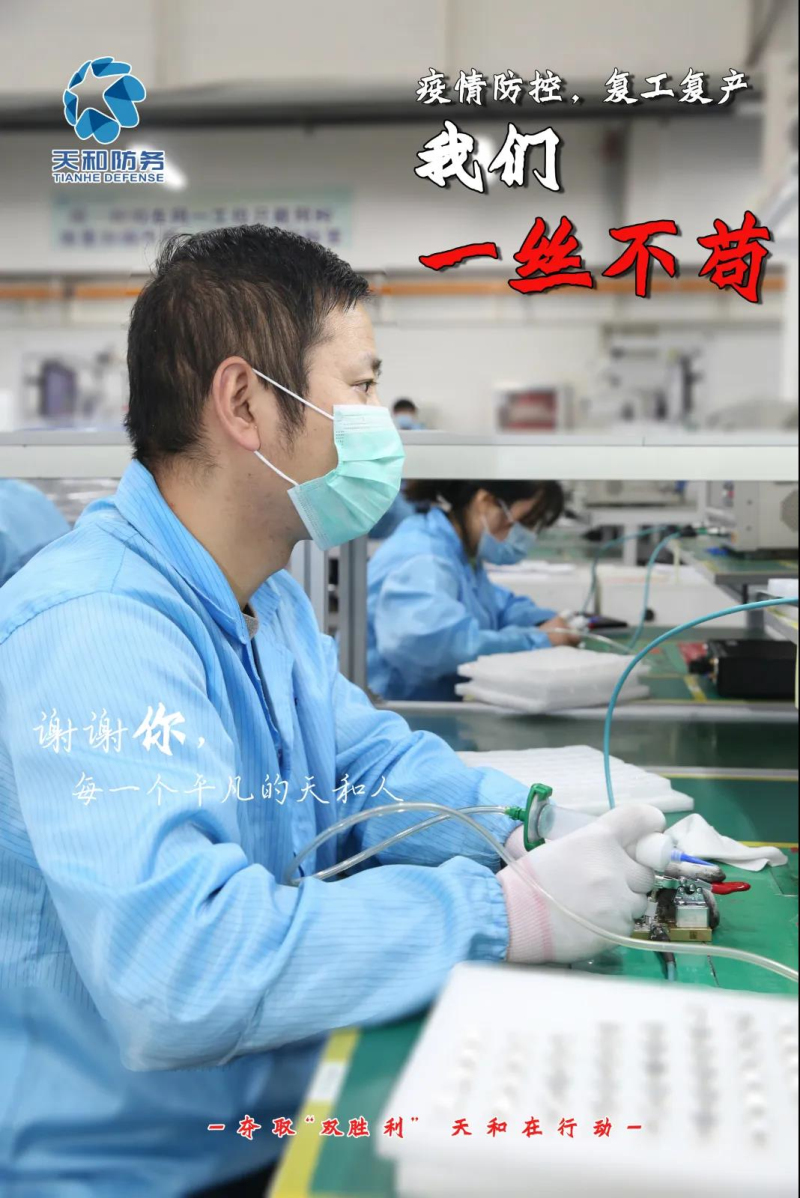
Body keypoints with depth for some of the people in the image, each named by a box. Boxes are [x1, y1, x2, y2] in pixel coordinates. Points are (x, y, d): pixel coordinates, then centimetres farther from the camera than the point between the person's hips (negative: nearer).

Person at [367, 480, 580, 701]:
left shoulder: (460, 552, 10)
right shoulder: (422, 562, -21)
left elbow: (496, 604, 25)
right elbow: (438, 643, -37)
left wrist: (542, 623, 4)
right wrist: (536, 641, -26)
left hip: (439, 705, 9)